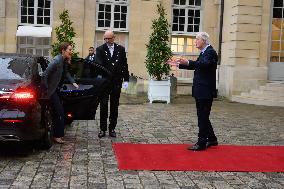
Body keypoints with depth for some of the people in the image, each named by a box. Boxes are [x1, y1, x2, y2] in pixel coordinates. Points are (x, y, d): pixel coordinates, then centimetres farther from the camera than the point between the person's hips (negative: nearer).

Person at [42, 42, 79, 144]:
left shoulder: (64, 61, 5)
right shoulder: (57, 61, -23)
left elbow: (66, 73, 21)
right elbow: (44, 75, -24)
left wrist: (73, 82, 8)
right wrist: (46, 89, -19)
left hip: (57, 90, 9)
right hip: (51, 90, -9)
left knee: (58, 112, 13)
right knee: (59, 112, -8)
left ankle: (58, 134, 23)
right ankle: (57, 135, 1)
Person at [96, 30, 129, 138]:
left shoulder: (121, 49, 5)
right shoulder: (100, 50, -2)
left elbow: (125, 65, 7)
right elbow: (98, 64, -14)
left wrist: (126, 79, 2)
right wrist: (100, 77, -31)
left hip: (116, 82, 2)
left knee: (114, 107, 8)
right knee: (103, 106, 4)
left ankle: (112, 129, 17)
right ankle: (103, 129, 12)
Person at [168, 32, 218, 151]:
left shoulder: (210, 52, -13)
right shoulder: (204, 52, 17)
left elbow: (205, 64, -31)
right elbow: (195, 66, 25)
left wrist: (188, 62, -43)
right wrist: (178, 64, 21)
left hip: (205, 92, -10)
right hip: (201, 91, 10)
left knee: (203, 118, -4)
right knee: (203, 117, 16)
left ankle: (201, 143, 3)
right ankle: (211, 139, 27)